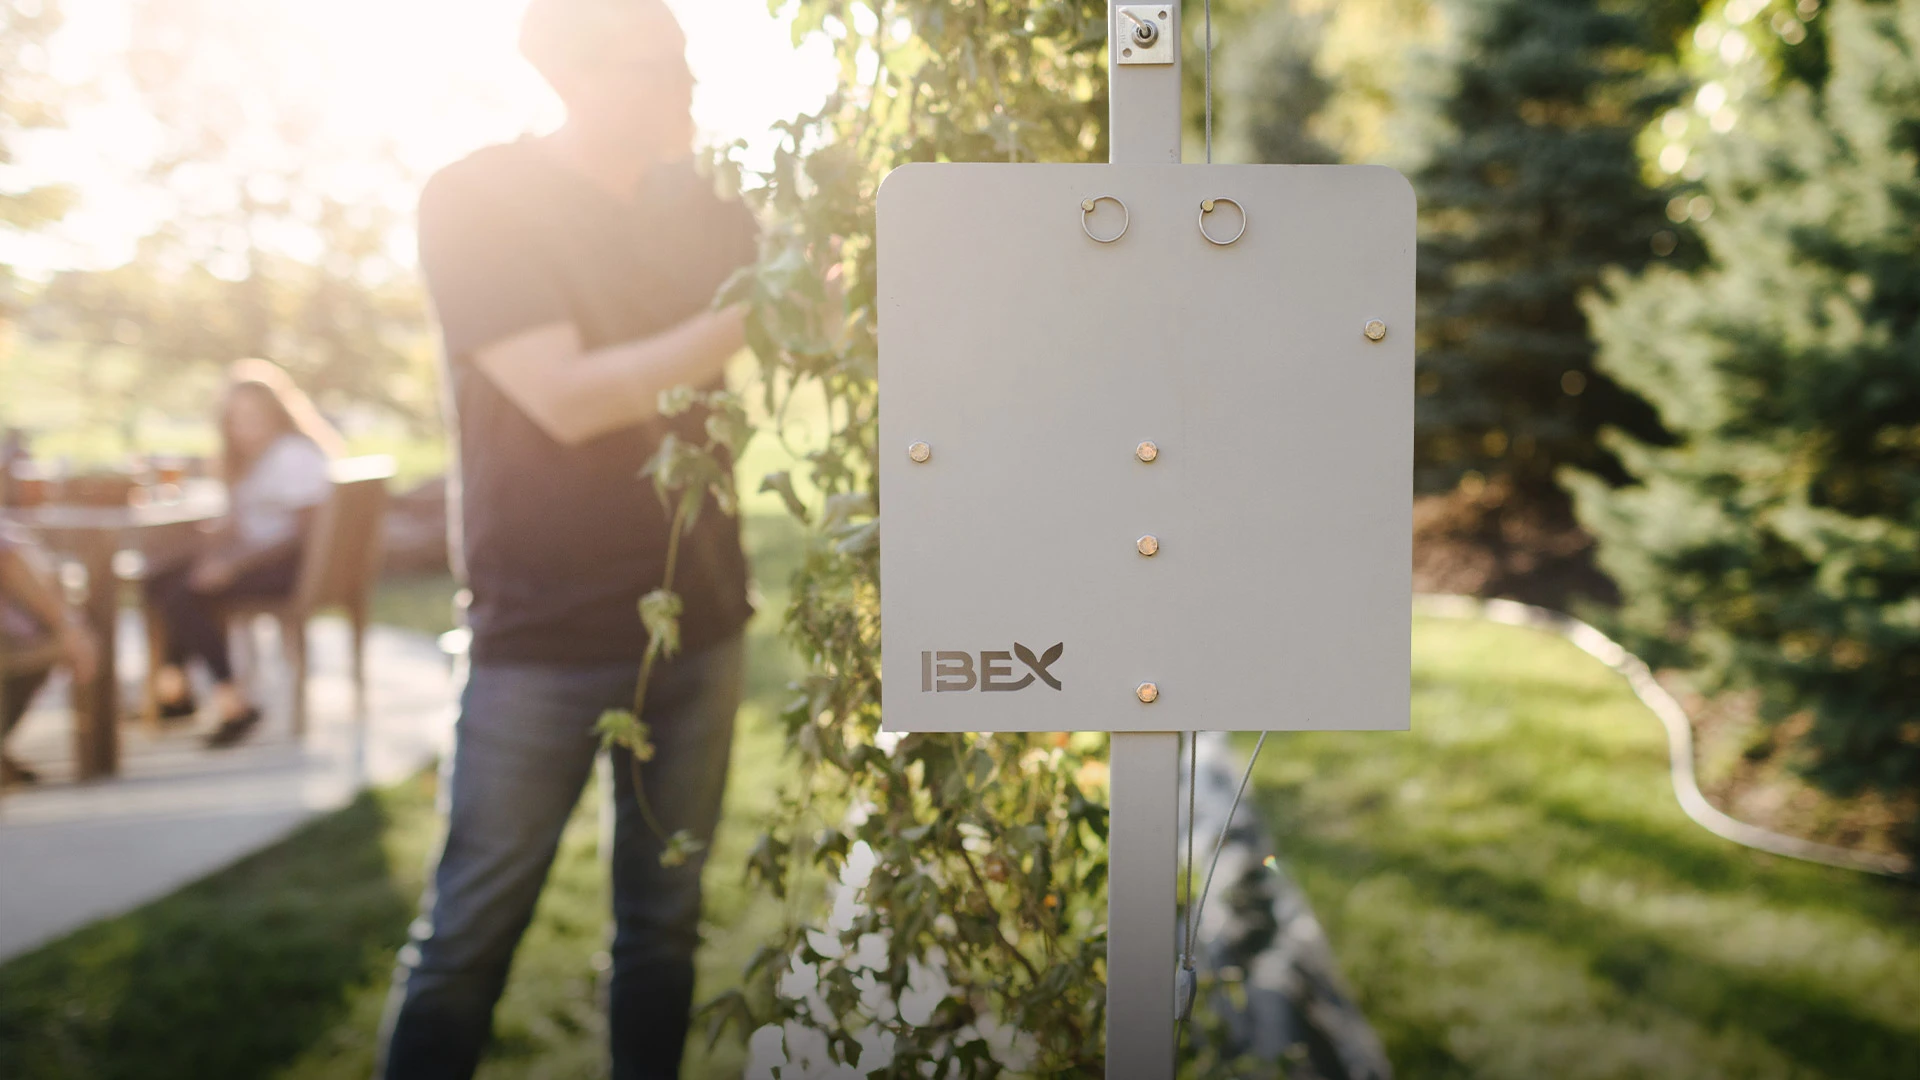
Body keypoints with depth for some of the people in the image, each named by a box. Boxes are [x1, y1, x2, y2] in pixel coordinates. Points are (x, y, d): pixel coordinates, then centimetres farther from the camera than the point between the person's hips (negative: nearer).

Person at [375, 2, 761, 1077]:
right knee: (469, 937, 1)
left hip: (699, 616, 5)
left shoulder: (698, 203, 8)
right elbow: (567, 397, -18)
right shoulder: (479, 199, -8)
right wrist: (746, 319, -20)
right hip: (546, 633, -5)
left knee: (665, 924, 11)